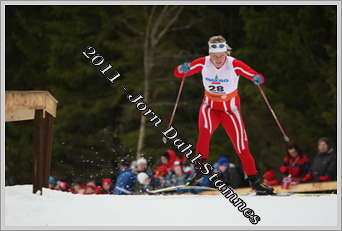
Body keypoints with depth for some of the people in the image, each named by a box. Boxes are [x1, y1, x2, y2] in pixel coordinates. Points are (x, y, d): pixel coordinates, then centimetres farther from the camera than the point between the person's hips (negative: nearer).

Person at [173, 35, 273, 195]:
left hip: (230, 109, -1)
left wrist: (257, 79, -47)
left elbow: (257, 77, -23)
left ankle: (255, 181, 13)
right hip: (210, 106, 1)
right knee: (205, 130, -32)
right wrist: (182, 69, -34)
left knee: (242, 146, -4)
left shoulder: (234, 65, -20)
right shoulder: (203, 63, -14)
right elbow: (177, 74, -11)